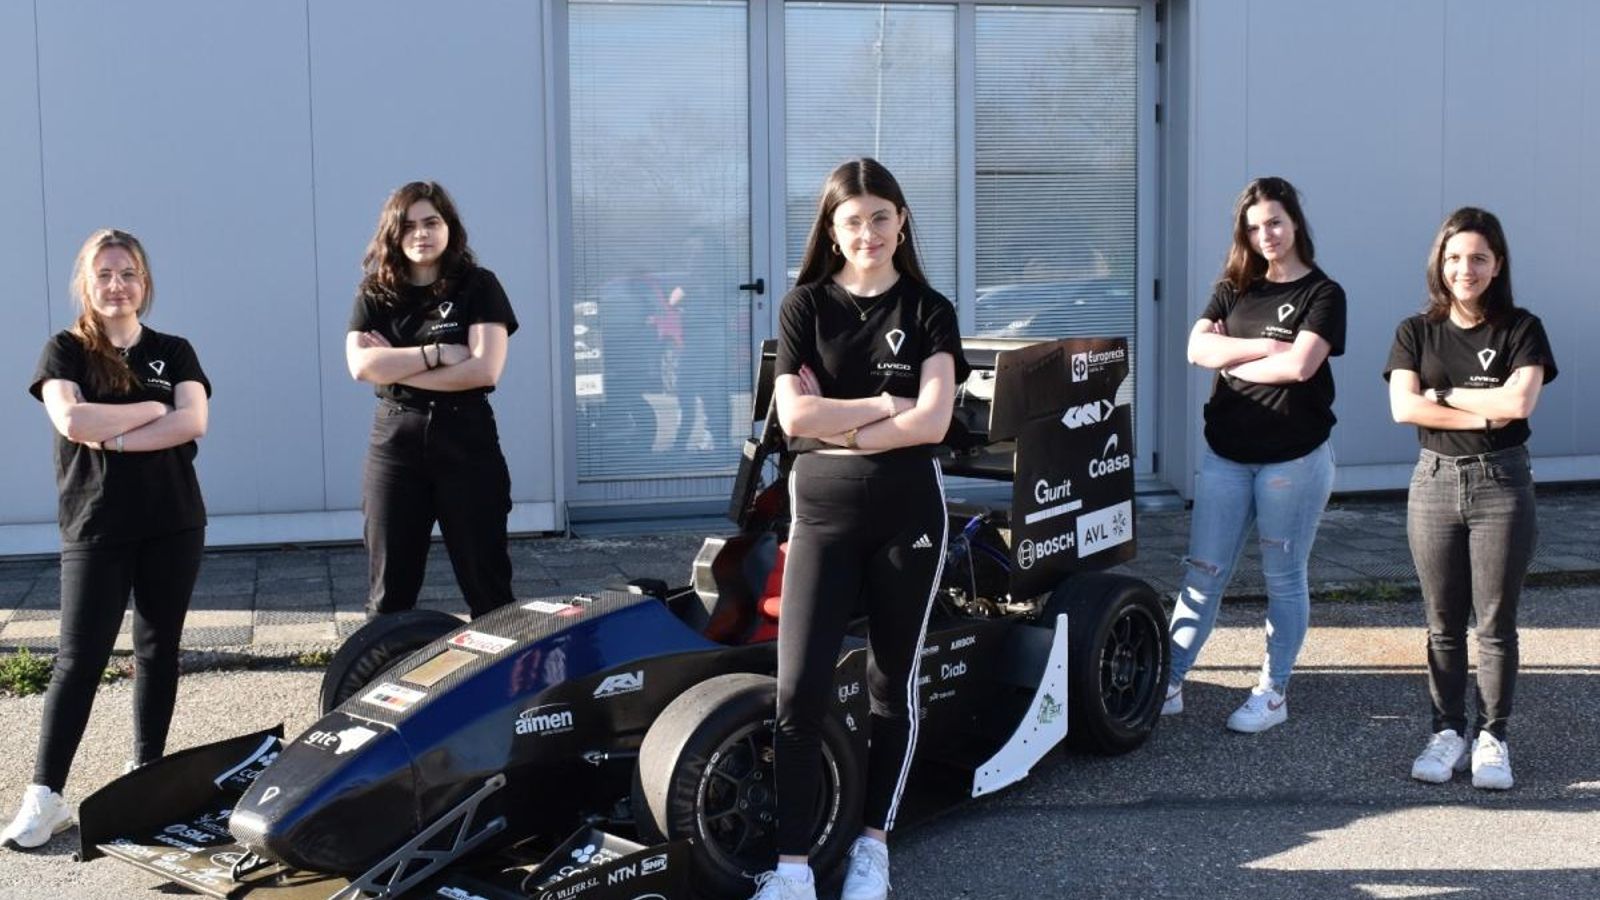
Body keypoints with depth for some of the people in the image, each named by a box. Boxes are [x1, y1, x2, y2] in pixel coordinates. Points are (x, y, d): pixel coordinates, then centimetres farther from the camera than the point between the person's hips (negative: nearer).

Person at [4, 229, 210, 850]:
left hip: (173, 525, 3)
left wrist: (110, 436, -15)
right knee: (80, 658, -6)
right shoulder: (65, 351, 2)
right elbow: (71, 420, -16)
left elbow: (193, 422, -9)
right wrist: (153, 409, -10)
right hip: (95, 528, -2)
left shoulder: (174, 352, 8)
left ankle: (148, 773, 19)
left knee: (158, 650, 8)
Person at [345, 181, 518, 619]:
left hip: (466, 441, -2)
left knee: (487, 583, 5)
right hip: (395, 444, 2)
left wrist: (397, 368, -10)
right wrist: (437, 353, -14)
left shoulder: (478, 286, 0)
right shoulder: (375, 294, 7)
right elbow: (361, 365, -9)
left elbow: (484, 370, -12)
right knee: (389, 588, 6)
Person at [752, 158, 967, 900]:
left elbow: (932, 421, -11)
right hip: (823, 512, 0)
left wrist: (838, 426, -10)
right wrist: (883, 405, -8)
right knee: (799, 689, -8)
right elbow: (794, 417, -8)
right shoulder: (805, 306, 3)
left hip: (908, 512, 0)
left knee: (892, 684, 9)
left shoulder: (929, 310, 2)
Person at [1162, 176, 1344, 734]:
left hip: (1294, 458, -4)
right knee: (1202, 574, 5)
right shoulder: (1234, 290, 11)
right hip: (1225, 454, 4)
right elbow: (1198, 348, -4)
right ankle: (1169, 684, 11)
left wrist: (1232, 359, -7)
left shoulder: (1322, 294, -3)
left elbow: (1300, 365, -18)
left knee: (1283, 578, 7)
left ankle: (1273, 693, 17)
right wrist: (1265, 346, -14)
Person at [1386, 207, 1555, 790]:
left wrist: (1444, 394, -8)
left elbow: (1519, 401, -15)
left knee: (1496, 623, 3)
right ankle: (1447, 731, 18)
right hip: (1435, 482, 2)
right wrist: (1484, 414, -12)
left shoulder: (1521, 330, 1)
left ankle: (1493, 737, 12)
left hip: (1501, 484, -2)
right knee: (1443, 623, 8)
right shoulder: (1416, 333, 5)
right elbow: (1403, 407, -9)